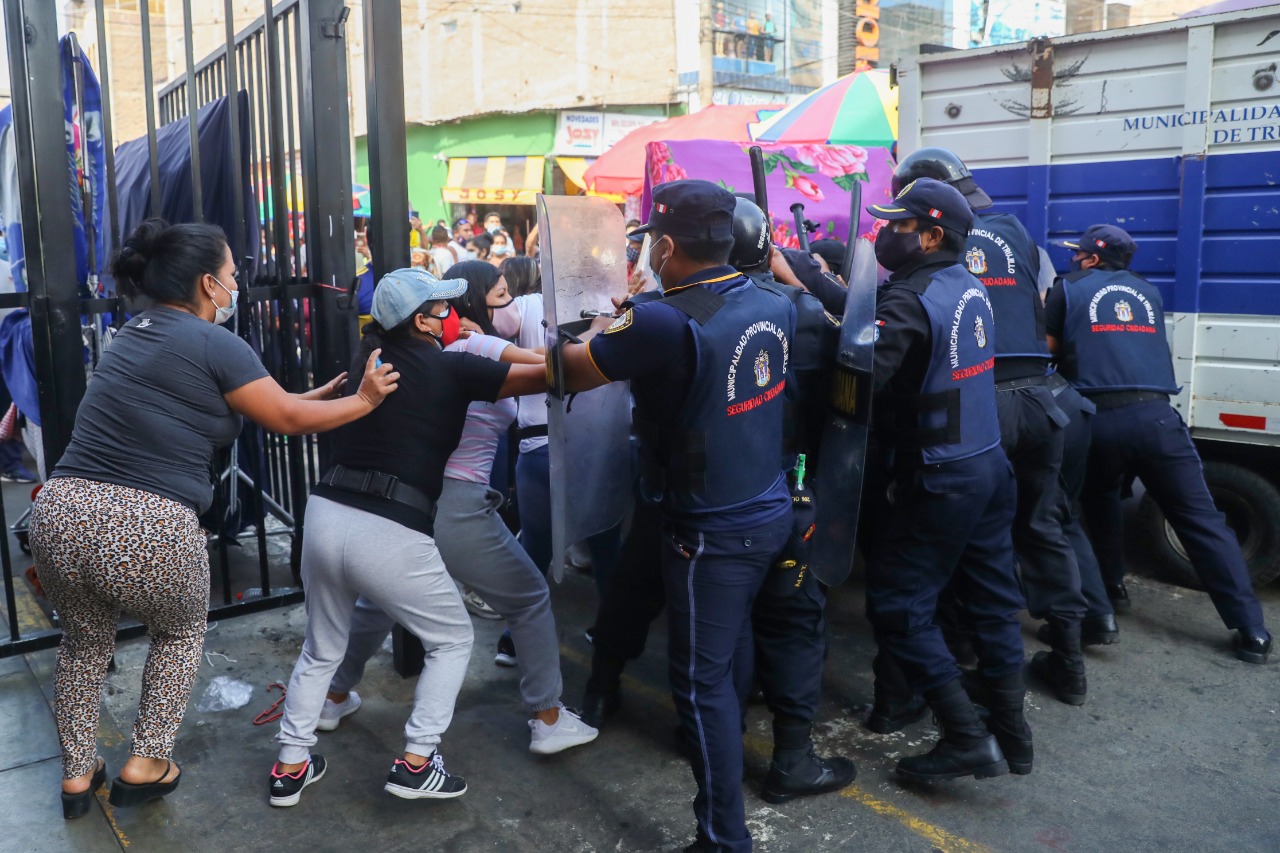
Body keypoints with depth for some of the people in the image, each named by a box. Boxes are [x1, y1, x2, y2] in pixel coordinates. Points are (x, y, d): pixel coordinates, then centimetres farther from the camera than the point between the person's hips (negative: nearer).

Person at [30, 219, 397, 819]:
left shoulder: (135, 334, 18)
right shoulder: (213, 344, -6)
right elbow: (287, 418, 5)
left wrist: (325, 390, 29)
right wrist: (364, 400, 19)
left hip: (61, 514, 7)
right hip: (147, 528, -6)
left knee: (85, 638, 31)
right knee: (181, 632, 25)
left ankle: (76, 774, 42)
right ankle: (146, 763, 29)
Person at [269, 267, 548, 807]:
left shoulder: (370, 362, 14)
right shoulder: (451, 368, -2)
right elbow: (545, 376, -1)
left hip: (326, 515, 6)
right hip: (389, 534, -6)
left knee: (322, 649, 26)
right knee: (452, 639, 16)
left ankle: (290, 767, 29)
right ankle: (415, 763, 11)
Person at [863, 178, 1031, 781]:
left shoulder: (910, 302, -18)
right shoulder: (967, 286, 8)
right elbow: (871, 315, 13)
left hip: (938, 481, -9)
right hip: (990, 466, 9)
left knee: (899, 607, 2)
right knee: (992, 601, 15)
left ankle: (966, 739, 2)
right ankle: (1012, 736, 25)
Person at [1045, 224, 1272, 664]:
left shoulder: (1069, 288, 12)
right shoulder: (1148, 292, 24)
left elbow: (1048, 349, 16)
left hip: (1098, 418, -2)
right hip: (1155, 415, 2)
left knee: (1099, 500, 26)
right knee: (1202, 520, 2)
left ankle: (1112, 583, 34)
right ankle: (1251, 630, 1)